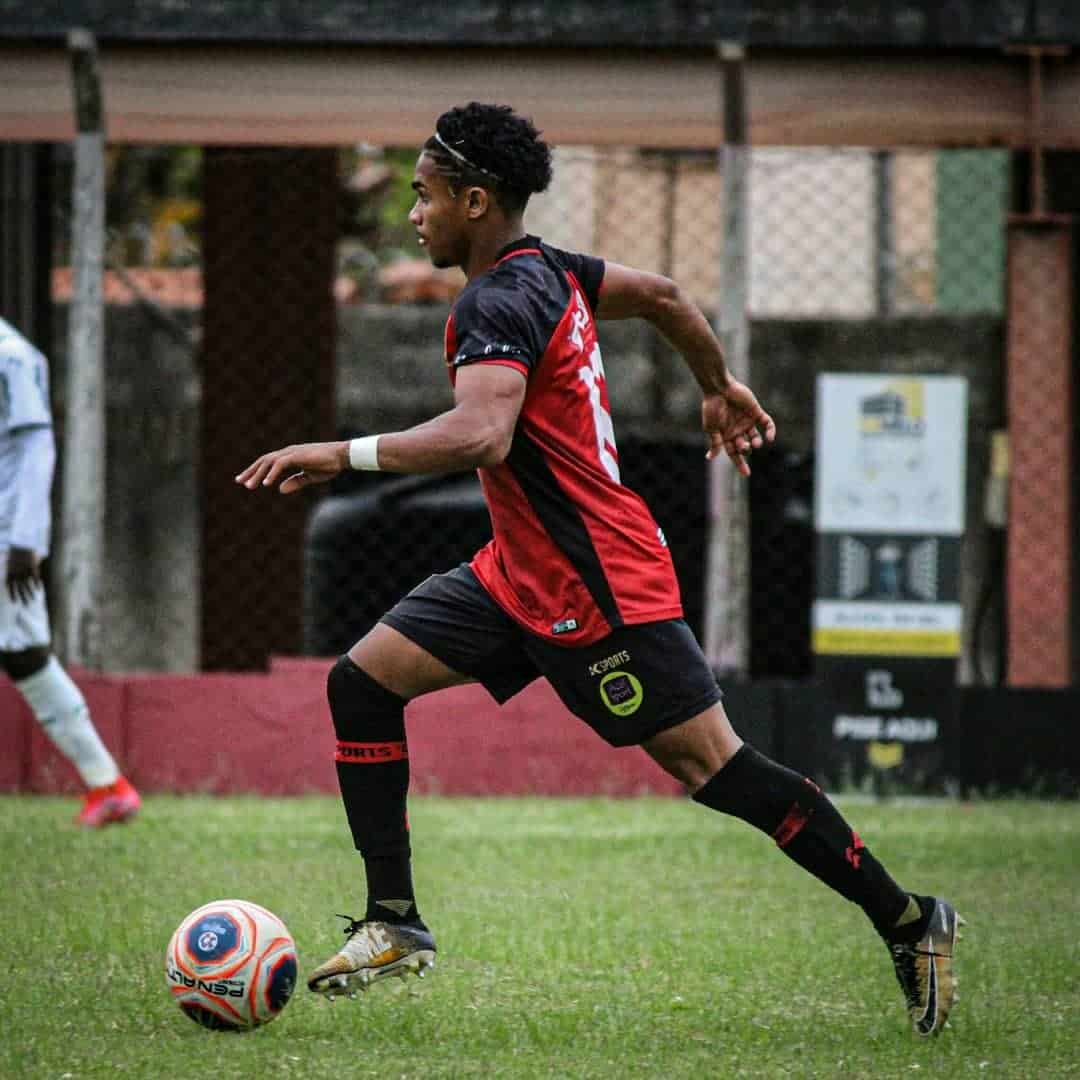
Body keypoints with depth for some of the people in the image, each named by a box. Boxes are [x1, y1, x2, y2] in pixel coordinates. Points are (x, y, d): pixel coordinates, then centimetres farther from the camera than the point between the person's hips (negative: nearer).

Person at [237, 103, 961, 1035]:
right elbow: (661, 294, 23)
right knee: (363, 681, 4)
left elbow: (480, 434, -40)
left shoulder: (498, 303, -22)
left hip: (599, 589, -10)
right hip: (523, 573, 10)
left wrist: (344, 455, -37)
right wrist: (720, 387, 38)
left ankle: (909, 924, 5)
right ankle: (395, 922, 7)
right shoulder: (547, 271, 7)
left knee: (716, 769, -6)